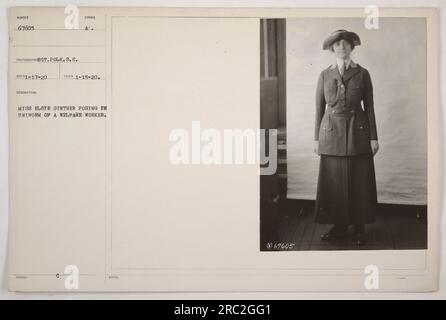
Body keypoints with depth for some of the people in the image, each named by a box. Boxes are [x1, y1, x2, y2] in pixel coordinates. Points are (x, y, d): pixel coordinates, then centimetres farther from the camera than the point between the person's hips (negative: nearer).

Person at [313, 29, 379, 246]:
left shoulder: (362, 74, 3)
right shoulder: (325, 75, 6)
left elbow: (369, 107, 4)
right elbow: (319, 108, 8)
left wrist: (373, 137, 0)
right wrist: (316, 138, 5)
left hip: (357, 132, -1)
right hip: (331, 132, 1)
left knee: (359, 181, 2)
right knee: (334, 181, 3)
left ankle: (359, 227, 15)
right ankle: (339, 226, 15)